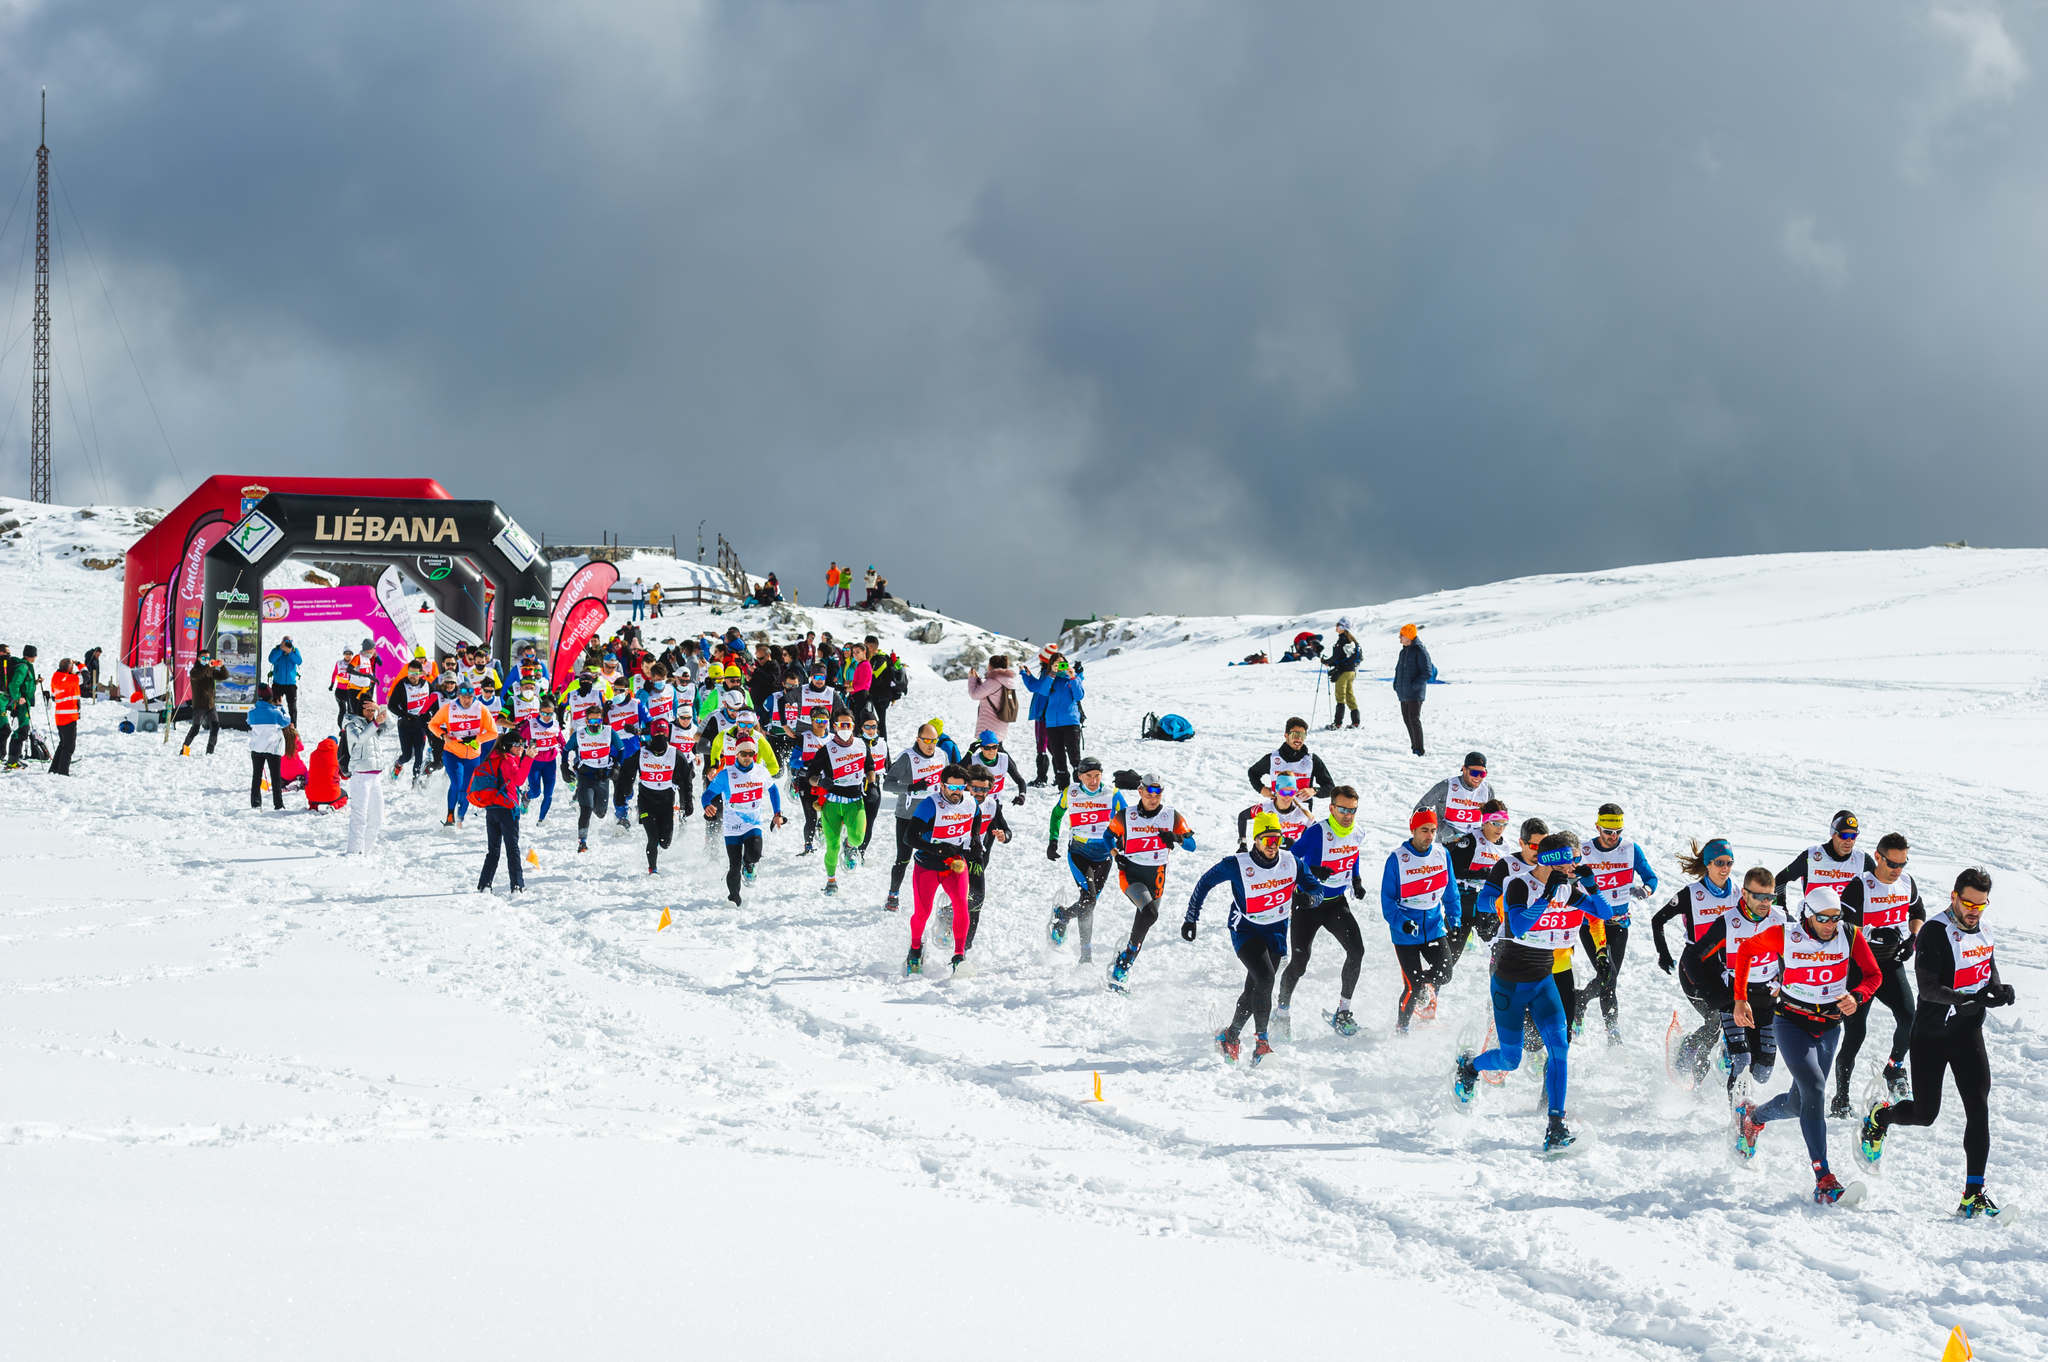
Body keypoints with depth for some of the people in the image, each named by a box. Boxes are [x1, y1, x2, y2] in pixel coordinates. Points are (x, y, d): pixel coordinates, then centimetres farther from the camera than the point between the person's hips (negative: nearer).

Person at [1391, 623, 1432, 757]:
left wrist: (1415, 685, -19)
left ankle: (1419, 750, -9)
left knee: (1414, 720, -11)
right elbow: (1398, 669, 26)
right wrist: (1396, 684, 11)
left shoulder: (1420, 651, -10)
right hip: (1403, 694, 9)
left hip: (1415, 694, -9)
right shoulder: (1404, 652, 16)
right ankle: (1414, 747, 19)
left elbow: (1427, 673, -14)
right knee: (1407, 719, 10)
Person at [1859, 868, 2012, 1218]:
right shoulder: (1935, 933, -17)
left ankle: (1974, 1192, -7)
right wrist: (1967, 999, -37)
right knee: (1924, 1114, 3)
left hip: (1968, 1032, 5)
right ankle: (1880, 1115, 37)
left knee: (1978, 1110, -8)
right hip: (1932, 1033, -5)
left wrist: (1999, 990, -5)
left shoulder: (1983, 932, 4)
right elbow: (1928, 988, -24)